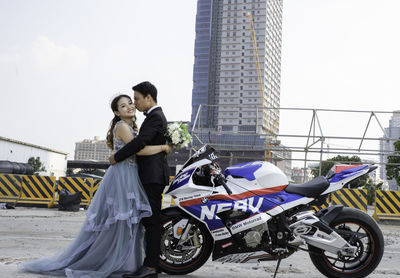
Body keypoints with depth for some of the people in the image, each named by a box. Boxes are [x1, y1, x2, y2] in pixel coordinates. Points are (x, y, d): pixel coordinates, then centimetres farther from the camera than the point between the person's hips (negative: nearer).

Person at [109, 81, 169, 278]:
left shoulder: (155, 117, -12)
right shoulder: (155, 116, 21)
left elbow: (140, 142, -23)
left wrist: (117, 157, -13)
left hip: (153, 176, -11)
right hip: (151, 175, 11)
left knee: (152, 221, -11)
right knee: (150, 220, 11)